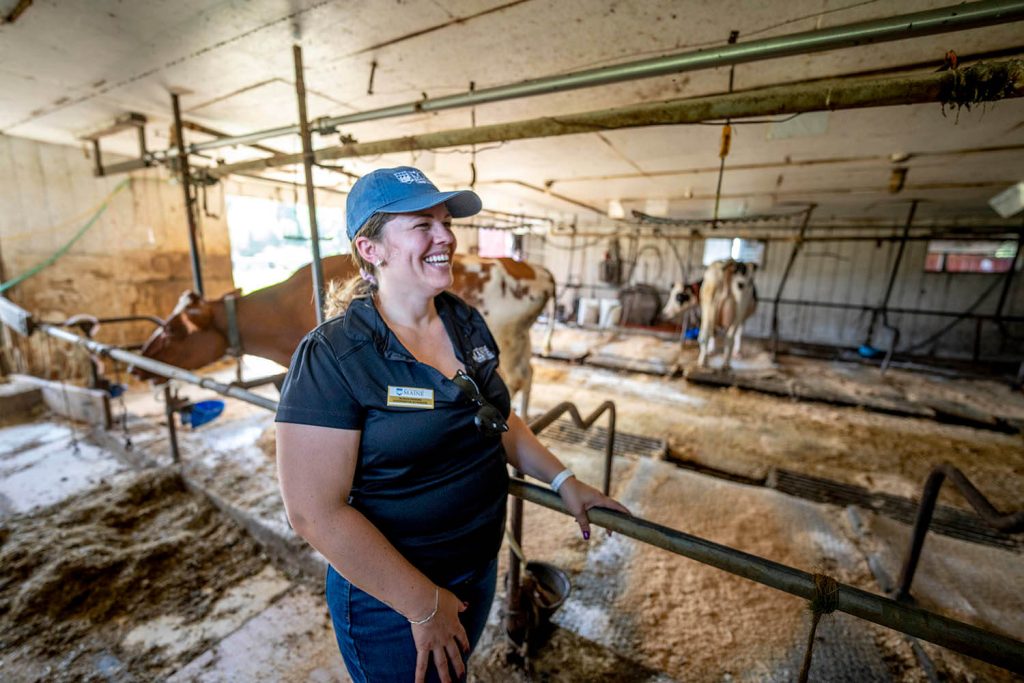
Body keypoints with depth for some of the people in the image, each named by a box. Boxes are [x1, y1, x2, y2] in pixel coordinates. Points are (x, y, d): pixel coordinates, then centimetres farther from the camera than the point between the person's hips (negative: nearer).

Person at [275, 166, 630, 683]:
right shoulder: (330, 358, -25)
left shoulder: (466, 323, -5)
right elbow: (316, 513, -24)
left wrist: (563, 480, 0)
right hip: (392, 599, -6)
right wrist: (425, 605, -18)